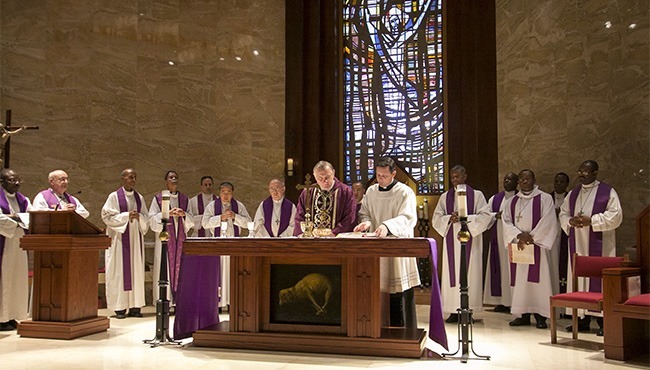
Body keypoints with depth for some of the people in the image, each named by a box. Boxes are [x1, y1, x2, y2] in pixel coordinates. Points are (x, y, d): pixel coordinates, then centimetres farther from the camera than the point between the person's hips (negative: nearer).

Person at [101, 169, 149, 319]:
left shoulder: (139, 198, 13)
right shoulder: (114, 196, 1)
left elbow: (146, 218, 11)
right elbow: (107, 216, -6)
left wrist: (139, 216, -10)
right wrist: (126, 216, -15)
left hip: (136, 238, 4)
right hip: (120, 238, -4)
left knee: (136, 270, 2)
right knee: (119, 270, -4)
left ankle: (135, 306, 6)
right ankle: (119, 307, 0)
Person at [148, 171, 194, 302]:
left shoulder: (184, 199, 13)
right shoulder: (158, 199, 4)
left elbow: (191, 220, 9)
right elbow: (152, 219, -4)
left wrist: (184, 214, -11)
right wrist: (167, 214, -17)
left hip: (180, 239, 3)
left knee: (179, 269, 1)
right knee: (165, 270, -5)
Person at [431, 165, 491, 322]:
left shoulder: (477, 195, 4)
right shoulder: (445, 197, 12)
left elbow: (485, 216, -5)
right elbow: (436, 218, 6)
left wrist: (465, 218, -16)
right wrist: (450, 218, -13)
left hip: (470, 240, -2)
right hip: (451, 241, 3)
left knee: (469, 273, -3)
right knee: (452, 273, 0)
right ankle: (454, 311, 5)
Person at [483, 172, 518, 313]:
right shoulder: (494, 199, 16)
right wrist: (496, 215, -10)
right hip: (498, 239, 4)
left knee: (512, 268, -6)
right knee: (499, 268, 4)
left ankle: (514, 301, 0)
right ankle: (501, 301, 9)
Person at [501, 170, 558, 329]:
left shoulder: (545, 199, 1)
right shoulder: (512, 202, 13)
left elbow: (547, 223, -9)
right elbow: (506, 222, 3)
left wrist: (530, 238, -14)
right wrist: (519, 235, -14)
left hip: (537, 246, -4)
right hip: (518, 246, 4)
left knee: (538, 278, -4)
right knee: (520, 279, 4)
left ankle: (540, 315, 1)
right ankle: (523, 314, 9)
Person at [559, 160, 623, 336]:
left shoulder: (608, 192, -1)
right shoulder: (573, 193, 14)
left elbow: (615, 216, -9)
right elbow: (563, 213, 16)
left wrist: (591, 220, -16)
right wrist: (570, 221, -6)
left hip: (599, 245, -5)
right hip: (577, 244, 5)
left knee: (599, 279, -5)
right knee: (579, 278, 4)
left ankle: (603, 319, 2)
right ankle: (583, 319, 11)